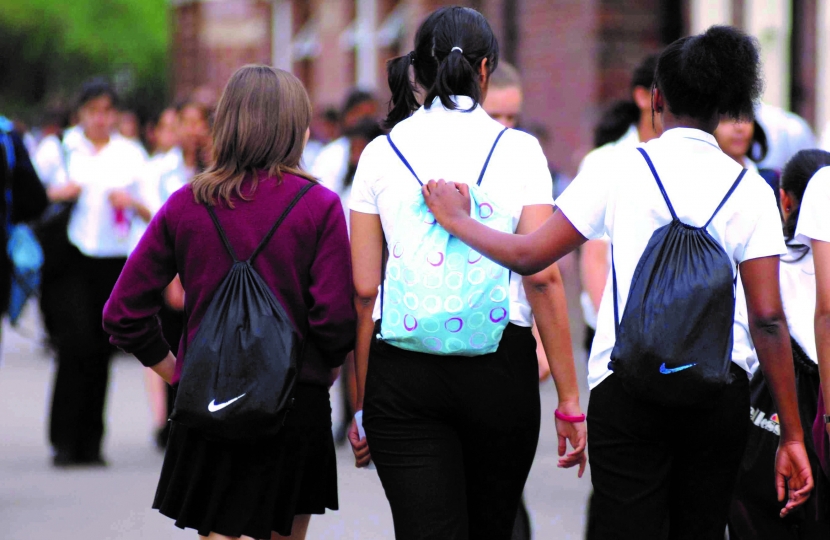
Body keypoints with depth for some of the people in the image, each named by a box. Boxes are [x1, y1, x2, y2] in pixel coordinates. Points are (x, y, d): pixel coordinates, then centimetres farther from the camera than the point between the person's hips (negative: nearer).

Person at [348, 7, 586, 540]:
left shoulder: (381, 153, 3)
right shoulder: (518, 150, -1)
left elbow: (364, 291, 2)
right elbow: (543, 278, -6)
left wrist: (362, 405, 8)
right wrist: (569, 397, -3)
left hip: (402, 369, 0)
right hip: (500, 364, 0)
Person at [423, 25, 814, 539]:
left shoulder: (621, 170, -1)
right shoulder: (750, 190, 3)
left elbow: (529, 256, 3)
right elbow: (769, 320, -1)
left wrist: (457, 219, 21)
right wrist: (793, 434, 3)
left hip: (628, 387, -2)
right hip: (720, 391, 2)